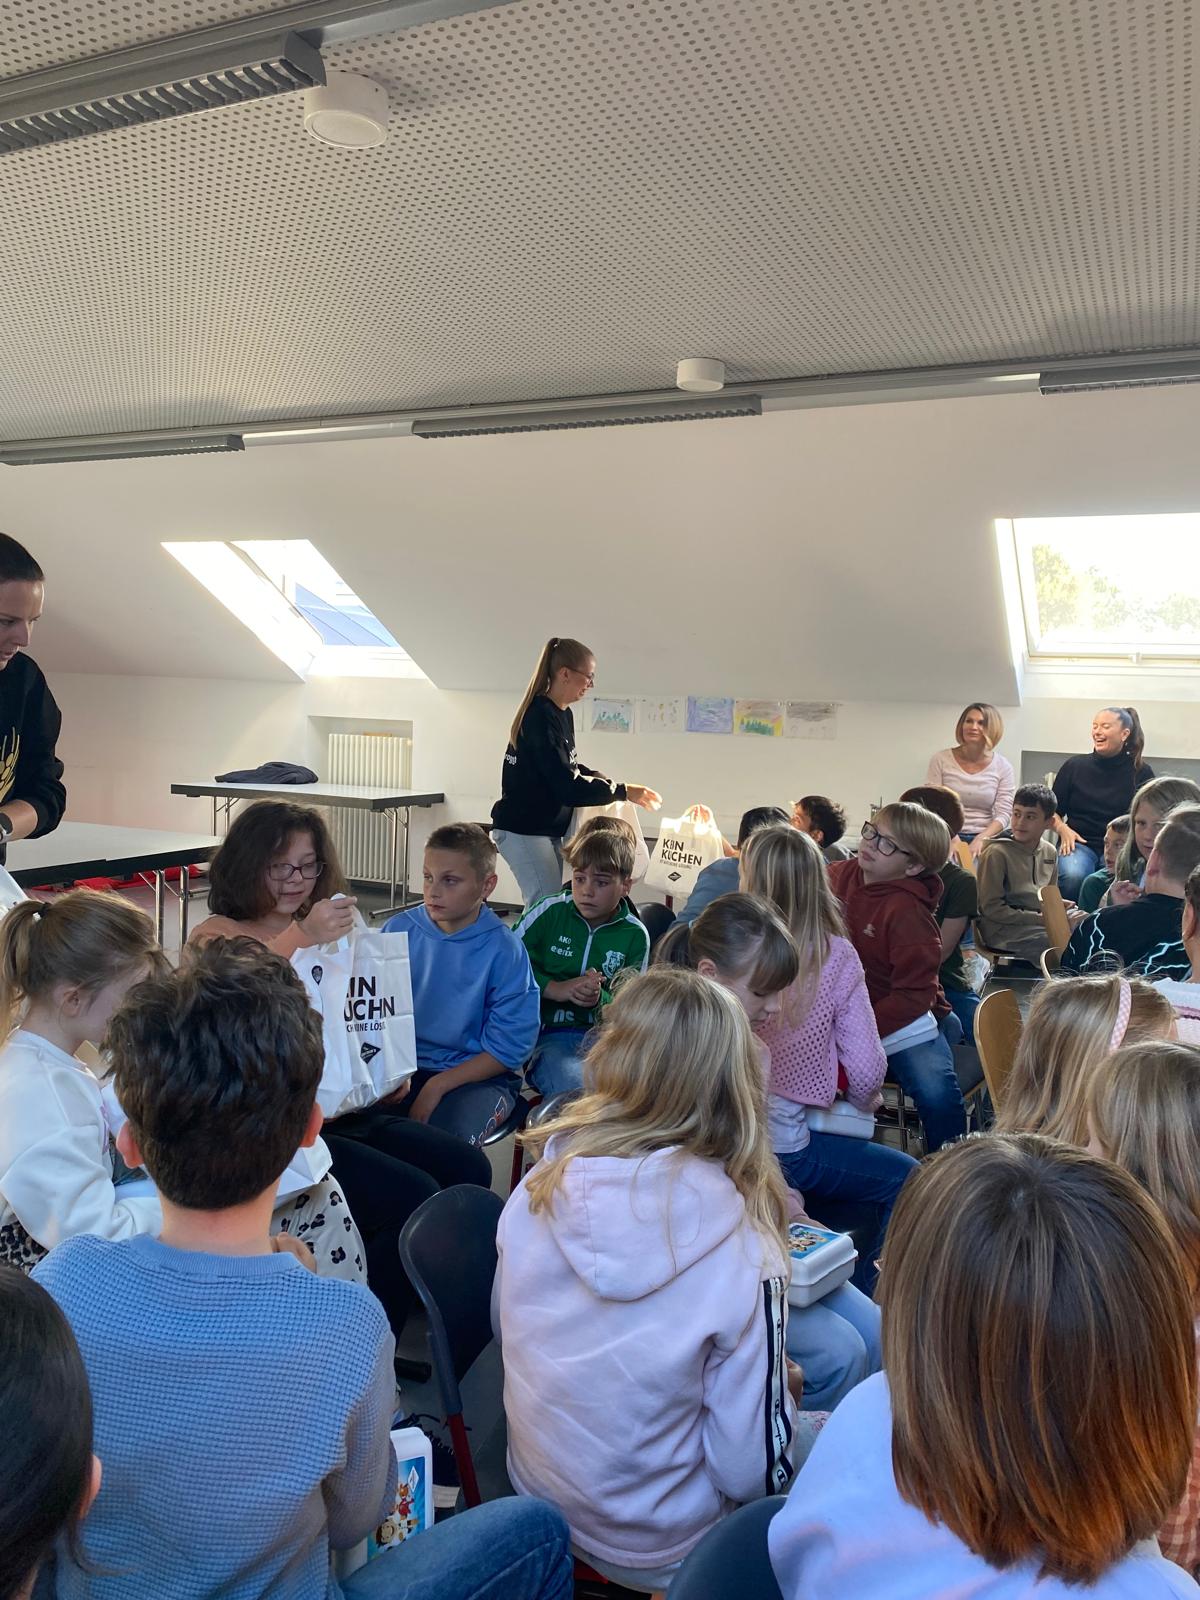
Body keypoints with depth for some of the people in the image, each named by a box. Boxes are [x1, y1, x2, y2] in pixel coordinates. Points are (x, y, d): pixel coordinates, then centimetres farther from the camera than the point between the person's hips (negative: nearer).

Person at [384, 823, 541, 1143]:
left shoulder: (503, 950, -9)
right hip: (406, 1066, 3)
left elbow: (509, 1047, -8)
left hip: (478, 1076, -3)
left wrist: (438, 1085, -15)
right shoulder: (400, 930, 1)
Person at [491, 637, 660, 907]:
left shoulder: (562, 714, 9)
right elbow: (566, 786, -25)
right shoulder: (541, 717, -20)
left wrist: (599, 778, 6)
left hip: (548, 828, 9)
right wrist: (622, 791, -21)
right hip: (523, 830, -9)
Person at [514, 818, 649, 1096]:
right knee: (576, 1089, -35)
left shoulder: (635, 935, 6)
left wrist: (601, 999, -14)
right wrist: (555, 989, -10)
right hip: (548, 1033, -3)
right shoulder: (550, 911, 2)